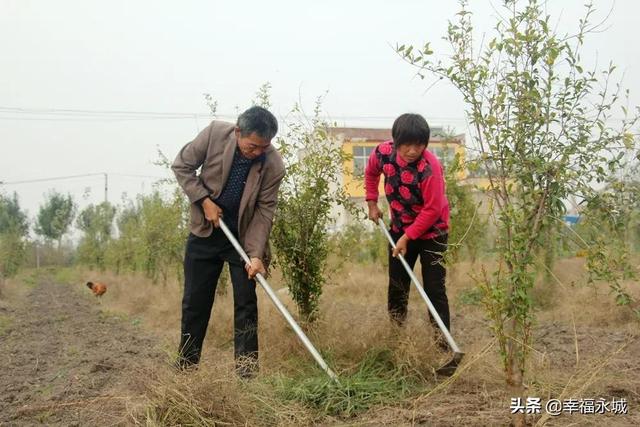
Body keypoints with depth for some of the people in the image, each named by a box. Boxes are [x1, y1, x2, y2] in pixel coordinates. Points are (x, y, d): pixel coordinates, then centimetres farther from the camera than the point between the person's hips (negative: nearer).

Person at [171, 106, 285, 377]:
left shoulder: (274, 165, -20)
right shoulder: (215, 133, -19)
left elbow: (264, 211, -15)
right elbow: (181, 166, -7)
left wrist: (256, 253, -24)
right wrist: (204, 200, -16)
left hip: (243, 236, -1)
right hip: (205, 232, 1)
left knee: (246, 304, -1)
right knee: (195, 302, 6)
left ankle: (246, 372, 6)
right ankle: (185, 367, 17)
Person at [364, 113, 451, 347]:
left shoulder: (430, 167, -31)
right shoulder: (383, 152, -15)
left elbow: (432, 210, -25)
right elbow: (371, 172, 10)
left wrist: (408, 237, -21)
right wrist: (372, 203, 6)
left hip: (431, 232, -5)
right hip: (400, 228, 6)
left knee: (434, 287, -7)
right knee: (397, 282, 15)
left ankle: (442, 338, 0)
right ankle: (394, 329, 31)